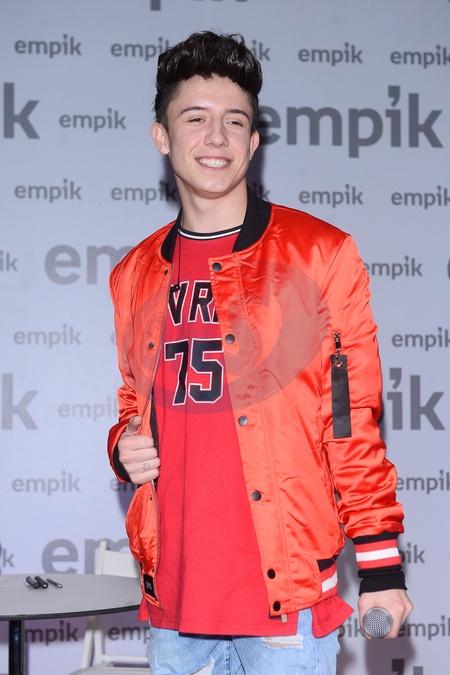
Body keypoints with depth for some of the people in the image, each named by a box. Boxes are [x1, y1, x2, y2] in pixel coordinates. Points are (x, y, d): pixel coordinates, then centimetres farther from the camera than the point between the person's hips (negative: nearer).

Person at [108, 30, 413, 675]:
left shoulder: (320, 254, -1)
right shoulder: (137, 274, 12)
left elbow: (356, 421, -2)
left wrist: (381, 567, -5)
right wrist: (125, 446, 3)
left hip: (286, 595, -4)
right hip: (173, 596, 4)